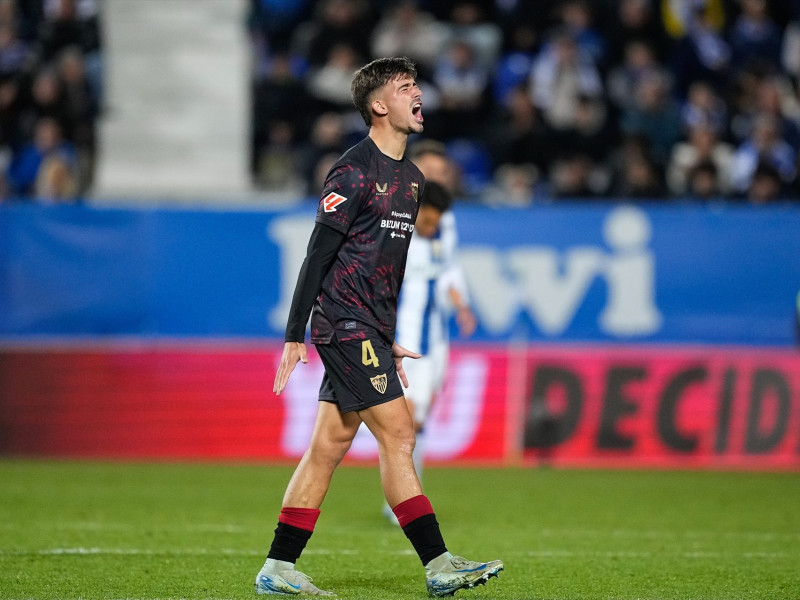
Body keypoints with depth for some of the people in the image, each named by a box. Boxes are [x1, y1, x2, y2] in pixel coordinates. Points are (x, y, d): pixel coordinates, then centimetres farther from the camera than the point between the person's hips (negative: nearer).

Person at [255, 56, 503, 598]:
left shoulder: (412, 178, 16)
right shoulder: (354, 172, -11)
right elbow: (318, 255, -12)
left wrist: (389, 340, 23)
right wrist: (295, 335, -14)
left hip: (370, 328, 9)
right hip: (345, 323, -9)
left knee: (330, 445, 7)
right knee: (397, 434, -10)